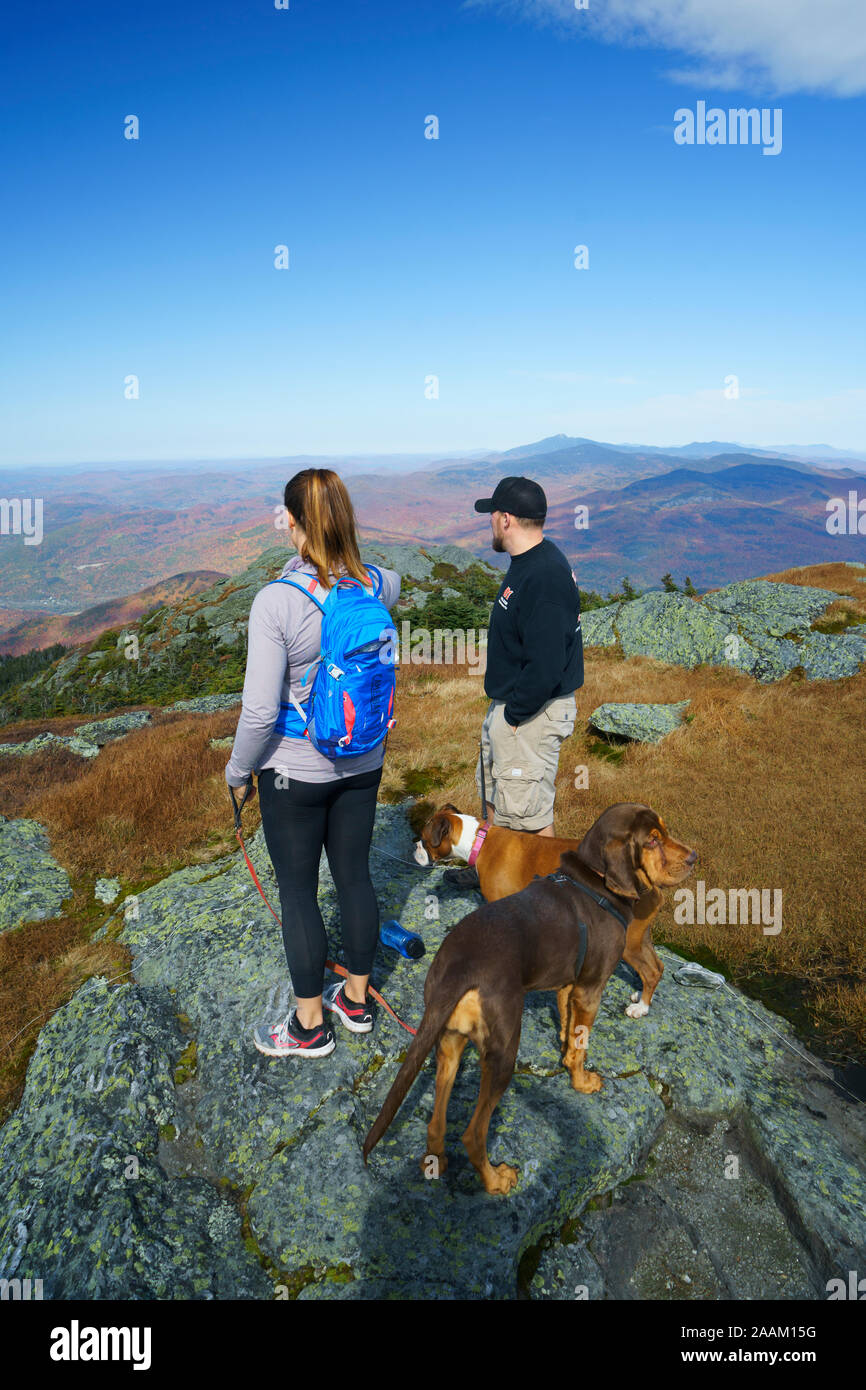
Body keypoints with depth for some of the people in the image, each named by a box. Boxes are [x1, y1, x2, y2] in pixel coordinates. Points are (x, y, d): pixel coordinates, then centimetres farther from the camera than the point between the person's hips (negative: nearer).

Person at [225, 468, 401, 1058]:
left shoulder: (276, 602, -24)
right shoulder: (375, 585, -7)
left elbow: (260, 710, -23)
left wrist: (238, 768, -4)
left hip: (296, 772, -5)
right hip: (363, 764, 5)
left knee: (297, 891, 11)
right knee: (354, 875, 19)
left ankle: (310, 1025, 27)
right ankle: (356, 999, 38)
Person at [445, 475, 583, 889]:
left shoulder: (545, 577, -27)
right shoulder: (528, 563, 7)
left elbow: (546, 667, -31)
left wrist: (513, 714, -19)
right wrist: (501, 710, 13)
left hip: (532, 715, -11)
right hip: (508, 705, 11)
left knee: (527, 812, 3)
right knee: (498, 796, 25)